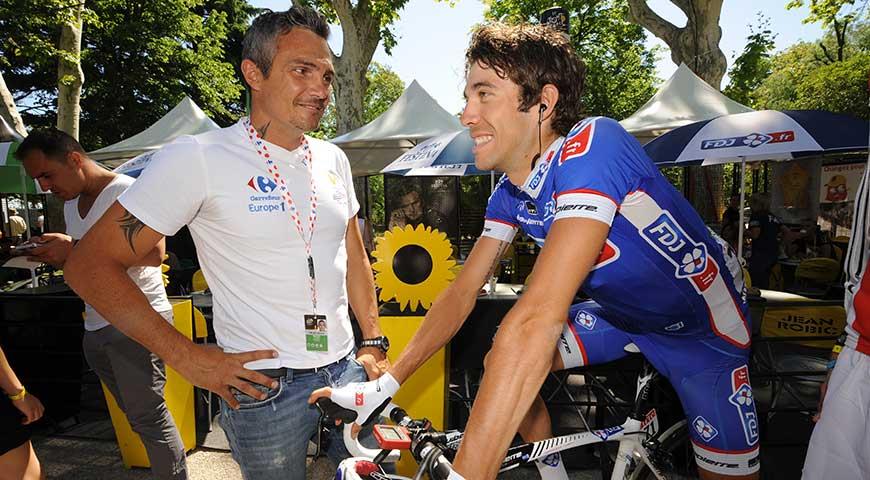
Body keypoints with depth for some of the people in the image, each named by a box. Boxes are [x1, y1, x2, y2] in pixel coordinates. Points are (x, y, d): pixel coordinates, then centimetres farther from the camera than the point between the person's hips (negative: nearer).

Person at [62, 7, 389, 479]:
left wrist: (374, 343, 9)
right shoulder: (198, 158, -14)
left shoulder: (332, 159, 4)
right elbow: (89, 265, -12)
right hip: (264, 385, -5)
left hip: (346, 368, 6)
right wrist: (188, 357, -15)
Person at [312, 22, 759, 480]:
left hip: (700, 328, -5)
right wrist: (382, 386, -9)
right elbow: (461, 292, -5)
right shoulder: (509, 192, -11)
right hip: (623, 313, 6)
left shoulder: (591, 147, -36)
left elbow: (535, 322, -44)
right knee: (502, 363, 0)